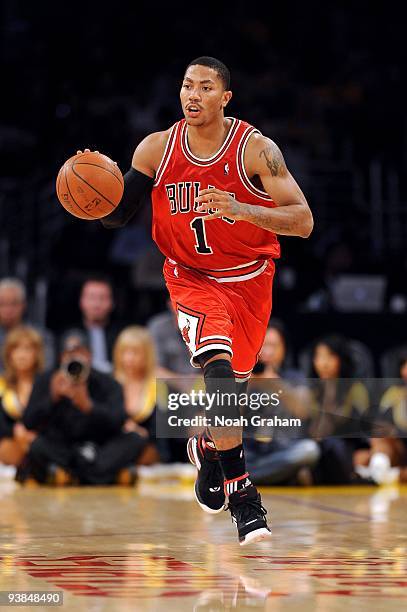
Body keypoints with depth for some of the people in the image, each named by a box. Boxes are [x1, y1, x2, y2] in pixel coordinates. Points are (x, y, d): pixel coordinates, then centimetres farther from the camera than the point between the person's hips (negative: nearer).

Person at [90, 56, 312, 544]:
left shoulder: (256, 149, -16)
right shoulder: (156, 149, -8)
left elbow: (303, 222, -21)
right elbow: (118, 215, 1)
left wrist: (241, 209, -36)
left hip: (249, 280, 1)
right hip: (191, 278, -1)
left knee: (231, 384, 12)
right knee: (218, 367, -26)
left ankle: (208, 446, 48)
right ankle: (242, 495, -21)